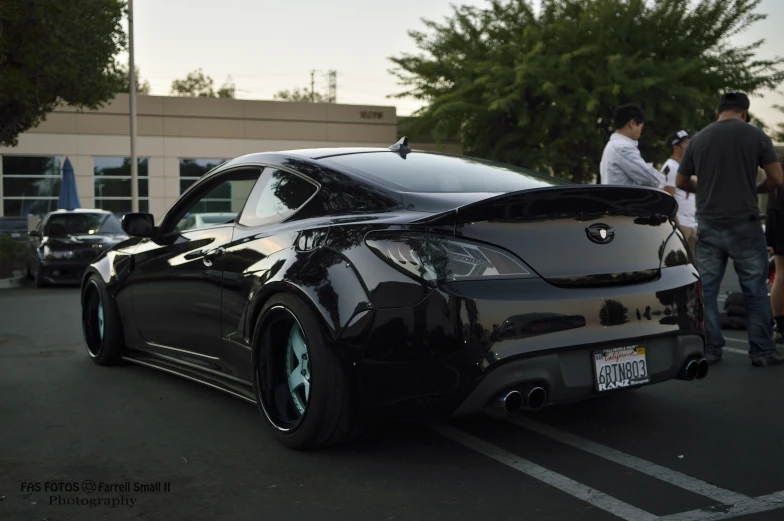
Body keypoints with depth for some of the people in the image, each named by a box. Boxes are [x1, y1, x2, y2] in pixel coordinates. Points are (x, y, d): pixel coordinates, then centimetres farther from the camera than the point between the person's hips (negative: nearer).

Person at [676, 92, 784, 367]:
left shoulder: (698, 139, 4)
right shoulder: (756, 136, -3)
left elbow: (680, 182, 12)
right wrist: (754, 190, 14)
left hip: (708, 225, 2)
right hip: (744, 224, -2)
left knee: (706, 289, 9)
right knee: (755, 290, 7)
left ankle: (710, 350, 11)